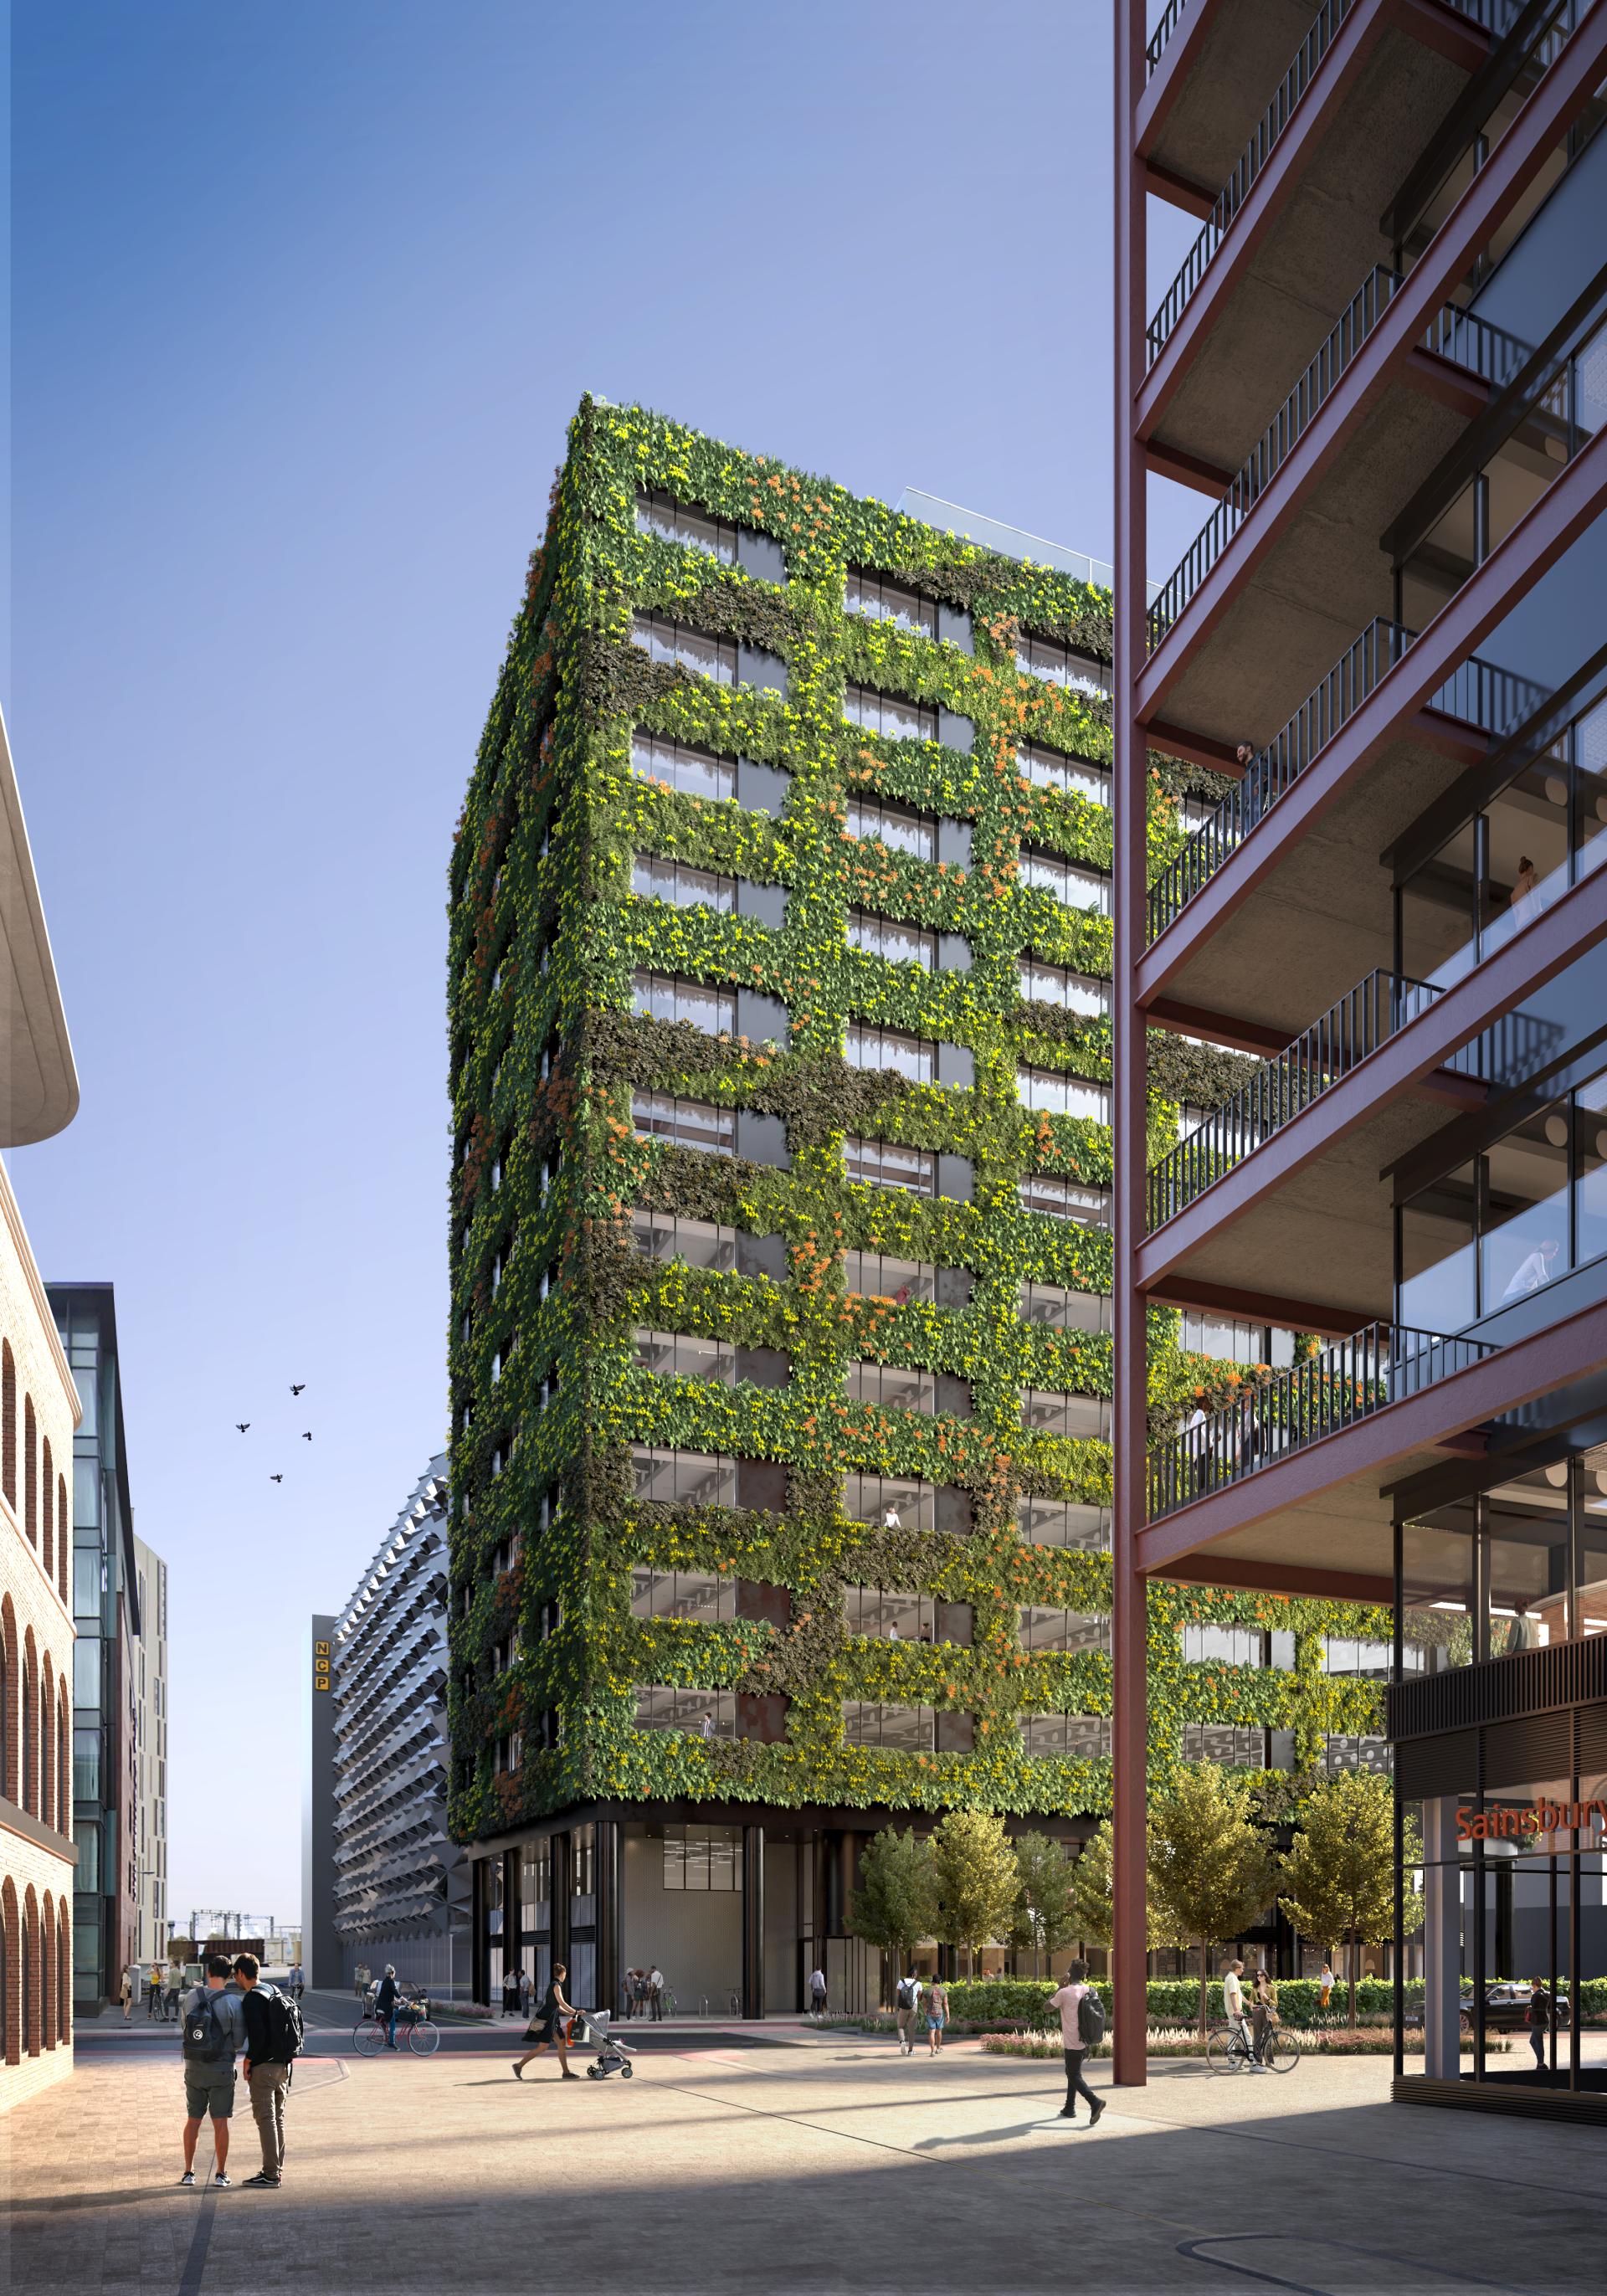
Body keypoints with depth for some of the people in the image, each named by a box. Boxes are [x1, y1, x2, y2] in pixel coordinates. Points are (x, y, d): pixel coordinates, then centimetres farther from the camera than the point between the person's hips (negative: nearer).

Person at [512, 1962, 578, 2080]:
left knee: (562, 2043, 6)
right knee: (542, 2047, -7)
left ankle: (566, 2072, 9)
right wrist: (575, 2012, -12)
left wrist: (570, 2014, 13)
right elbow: (562, 2003, -18)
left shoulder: (555, 1985, 16)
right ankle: (519, 2065, 1)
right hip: (546, 2020, -10)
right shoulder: (556, 1985, -13)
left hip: (552, 2020, 10)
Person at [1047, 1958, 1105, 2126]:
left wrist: (1060, 1986, 0)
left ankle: (1095, 2101, -22)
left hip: (1072, 2043, -7)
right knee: (1071, 2072, 21)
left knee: (1075, 2076, -3)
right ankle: (1069, 2108, 26)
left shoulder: (1065, 1993, -15)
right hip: (1086, 2041, 7)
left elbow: (1047, 2007, -1)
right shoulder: (1089, 1991, 4)